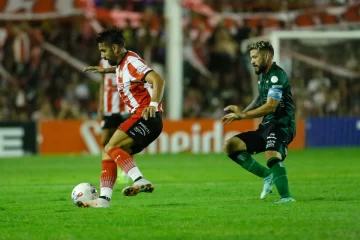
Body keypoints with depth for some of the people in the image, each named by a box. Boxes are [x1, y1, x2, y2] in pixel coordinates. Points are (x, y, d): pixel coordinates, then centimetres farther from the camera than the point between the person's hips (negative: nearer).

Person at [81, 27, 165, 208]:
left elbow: (158, 80, -27)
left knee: (111, 147, -19)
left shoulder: (132, 62, -12)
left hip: (146, 117, -10)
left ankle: (140, 181, -31)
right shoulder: (121, 65, 17)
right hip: (140, 117, 10)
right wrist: (106, 70, 43)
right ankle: (104, 199, 4)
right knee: (108, 153, 8)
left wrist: (153, 105, -40)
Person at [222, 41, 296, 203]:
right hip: (266, 126, 10)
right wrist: (238, 115, 15)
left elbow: (270, 106, -21)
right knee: (231, 146, 3)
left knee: (272, 156, -36)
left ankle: (285, 196, -40)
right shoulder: (263, 75, 17)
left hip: (281, 125, -10)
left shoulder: (277, 75, -12)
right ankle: (267, 175, 1)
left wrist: (242, 115, -22)